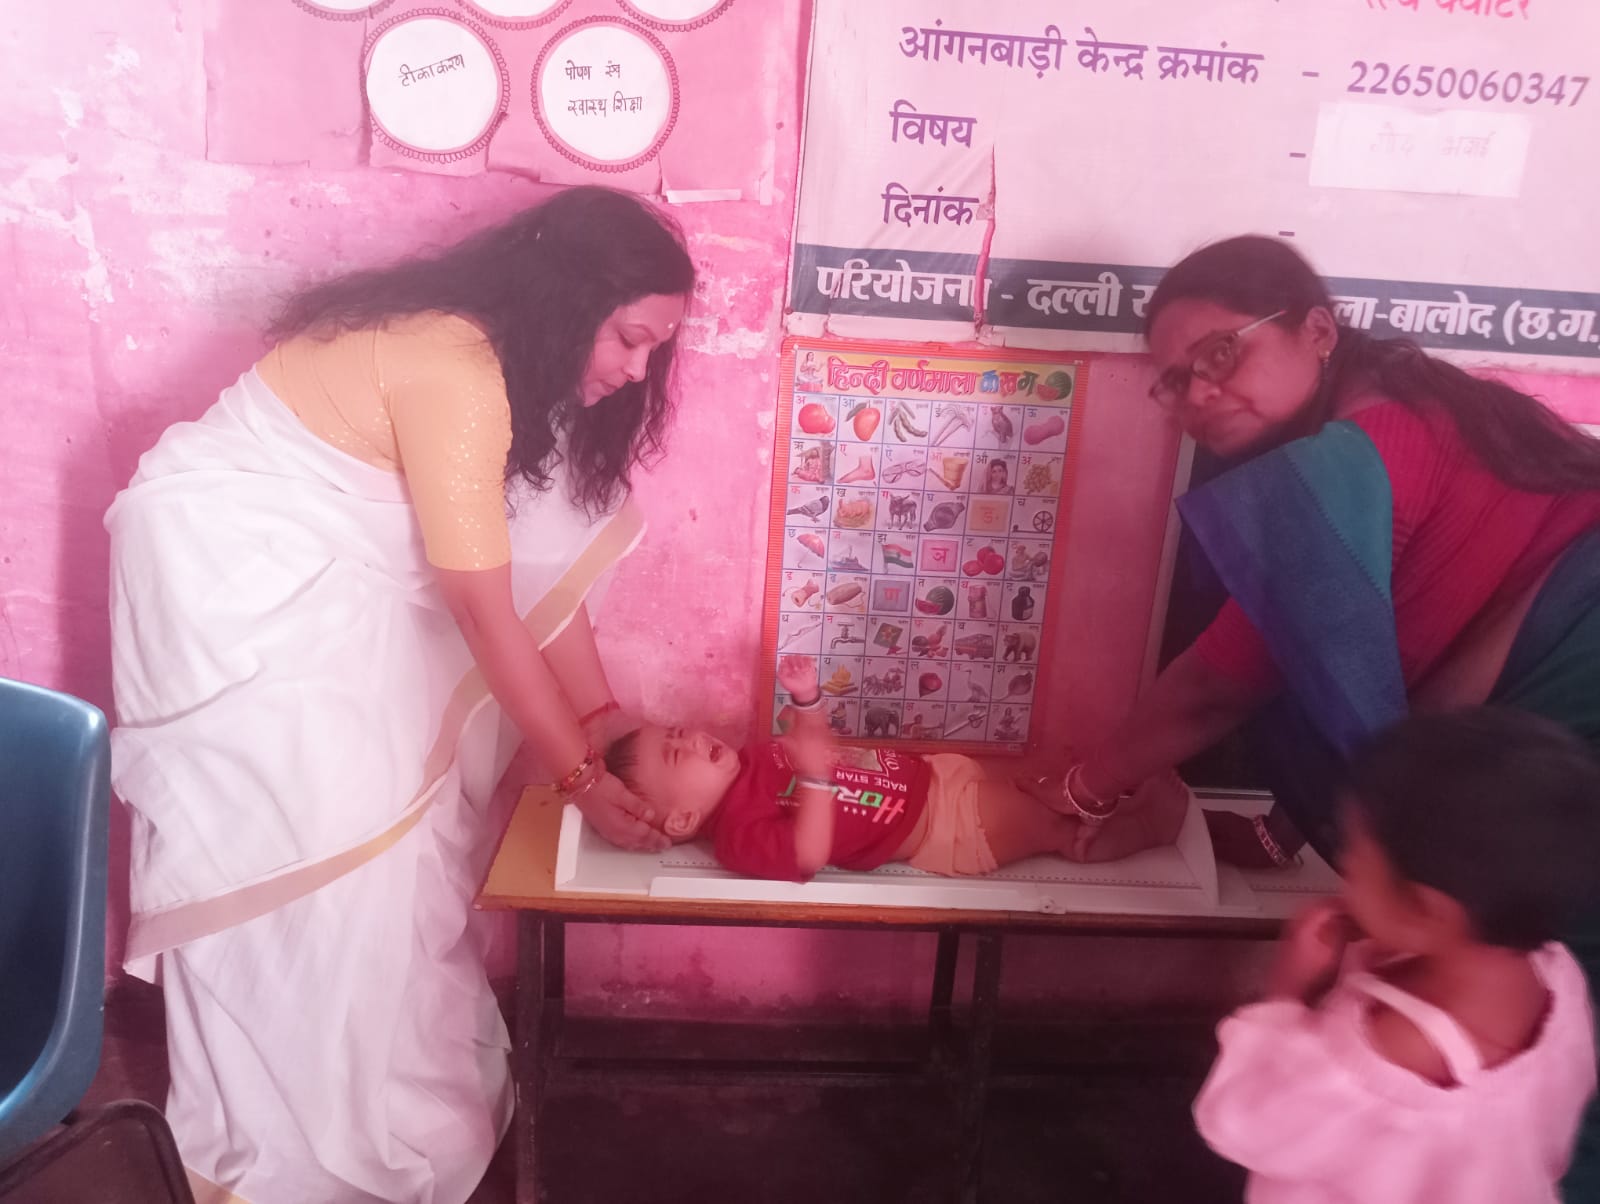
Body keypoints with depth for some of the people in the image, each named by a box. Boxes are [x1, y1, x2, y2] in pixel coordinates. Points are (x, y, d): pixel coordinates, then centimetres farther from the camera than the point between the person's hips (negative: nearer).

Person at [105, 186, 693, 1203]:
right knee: (319, 858, -3)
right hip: (231, 575, -9)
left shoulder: (504, 359, 2)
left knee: (390, 825, 10)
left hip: (310, 580, 9)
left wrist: (606, 717, 1)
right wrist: (583, 778, -17)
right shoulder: (453, 369, -27)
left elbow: (530, 558, 4)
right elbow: (487, 615, -25)